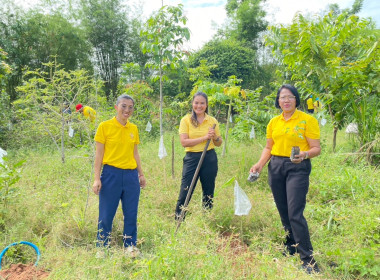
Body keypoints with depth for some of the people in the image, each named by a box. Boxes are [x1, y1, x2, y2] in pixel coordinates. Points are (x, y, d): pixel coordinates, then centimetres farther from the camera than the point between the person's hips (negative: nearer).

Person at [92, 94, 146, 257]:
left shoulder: (134, 129, 8)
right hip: (111, 174, -4)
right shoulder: (105, 126, -4)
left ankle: (130, 245, 27)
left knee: (131, 213, 11)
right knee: (106, 214, 6)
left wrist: (141, 174, 15)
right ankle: (102, 247, 24)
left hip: (131, 176, 4)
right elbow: (99, 154, -4)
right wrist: (97, 178, -9)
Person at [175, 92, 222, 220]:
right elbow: (184, 142, -13)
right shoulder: (186, 120, -1)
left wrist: (215, 137, -10)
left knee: (208, 193, 11)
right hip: (192, 158, -2)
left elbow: (219, 143, 12)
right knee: (185, 193, -3)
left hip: (210, 158, 3)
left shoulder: (212, 121, 6)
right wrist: (204, 137, -17)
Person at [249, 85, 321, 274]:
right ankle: (291, 247, 30)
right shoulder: (273, 122, 10)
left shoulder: (307, 120, -5)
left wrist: (305, 154, -28)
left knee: (295, 213, -12)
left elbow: (316, 148, -7)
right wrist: (260, 164, -1)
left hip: (298, 168, -5)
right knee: (283, 212, 11)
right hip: (275, 166, 5)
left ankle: (308, 260, -3)